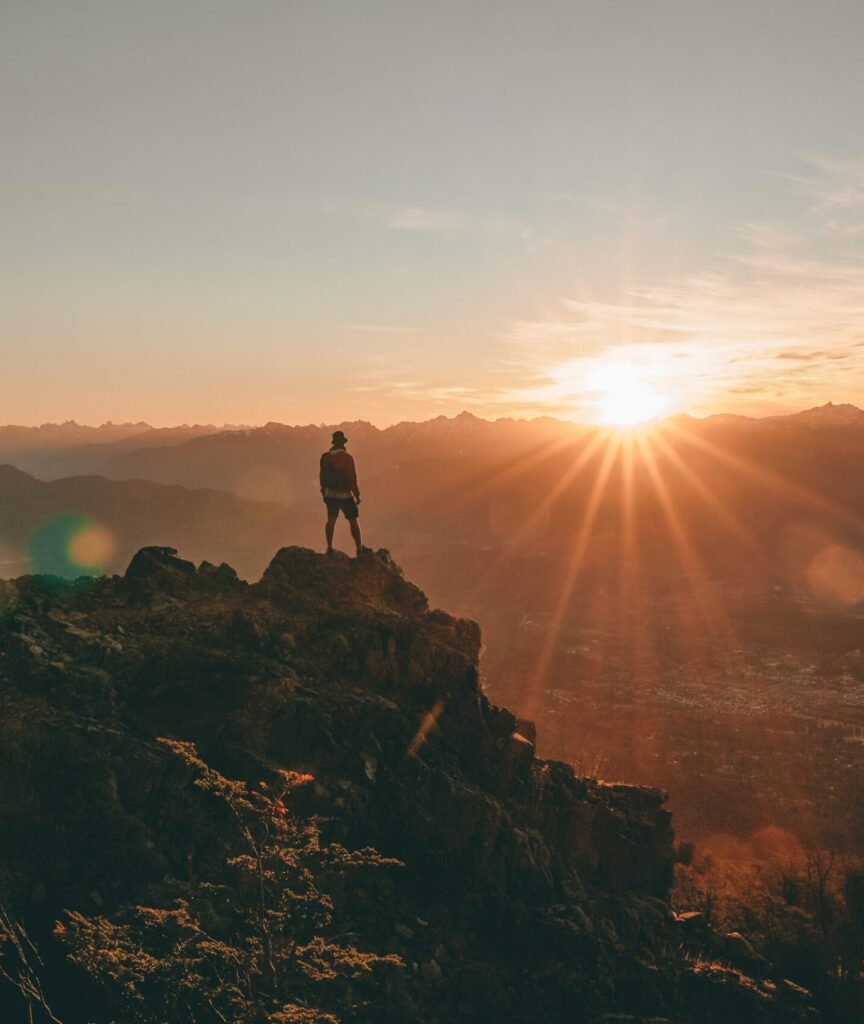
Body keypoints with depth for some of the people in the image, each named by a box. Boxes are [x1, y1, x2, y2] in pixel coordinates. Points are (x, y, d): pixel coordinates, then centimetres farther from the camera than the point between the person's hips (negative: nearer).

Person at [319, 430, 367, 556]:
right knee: (353, 521, 5)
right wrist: (357, 495, -8)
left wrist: (324, 493, 20)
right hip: (344, 494, -5)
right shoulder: (346, 458, -18)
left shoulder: (326, 457, -1)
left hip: (330, 494, 5)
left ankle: (329, 547, 10)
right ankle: (359, 548, 11)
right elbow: (352, 478, -17)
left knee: (331, 520, 11)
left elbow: (323, 476, 8)